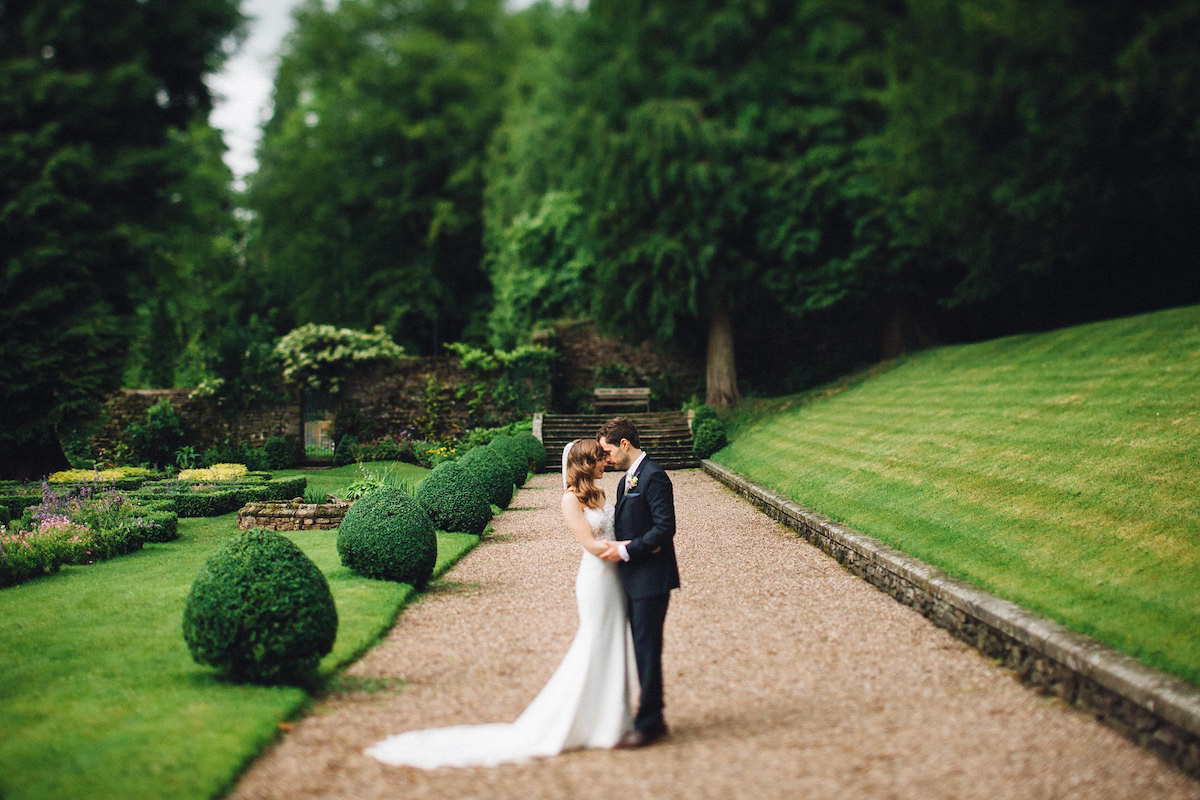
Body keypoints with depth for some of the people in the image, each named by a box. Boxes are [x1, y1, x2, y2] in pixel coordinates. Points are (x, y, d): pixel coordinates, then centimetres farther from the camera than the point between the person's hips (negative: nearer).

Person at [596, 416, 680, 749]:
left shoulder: (653, 477, -15)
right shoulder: (626, 480, 16)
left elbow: (665, 528, -20)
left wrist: (625, 551, -18)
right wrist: (610, 551, 10)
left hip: (651, 578, -10)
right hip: (633, 578, 10)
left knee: (647, 649, -5)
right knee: (642, 648, 13)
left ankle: (648, 724, 0)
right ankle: (651, 717, 21)